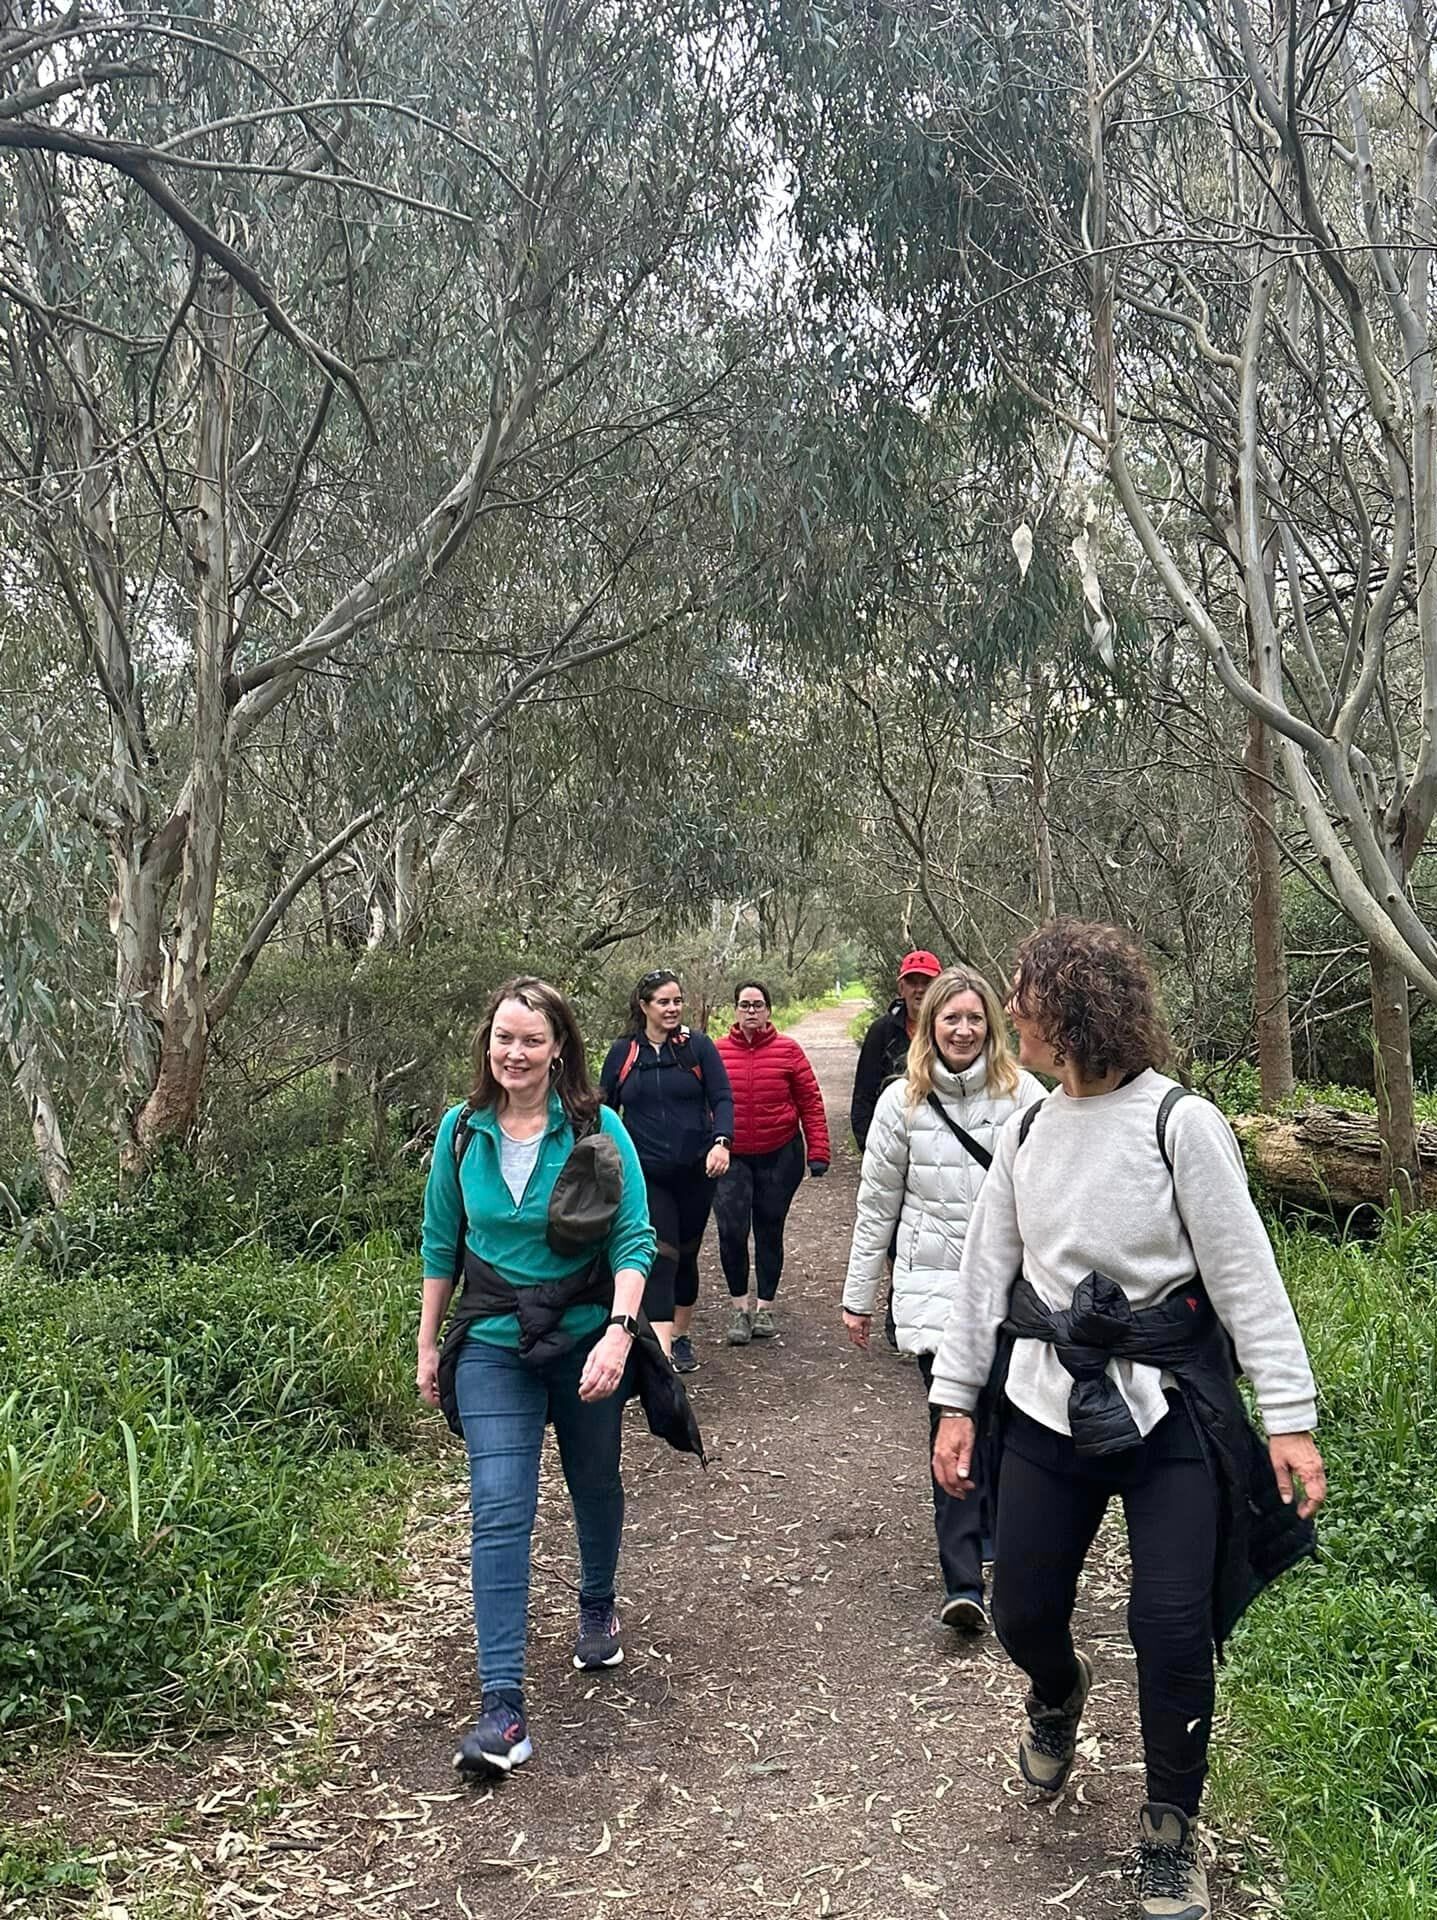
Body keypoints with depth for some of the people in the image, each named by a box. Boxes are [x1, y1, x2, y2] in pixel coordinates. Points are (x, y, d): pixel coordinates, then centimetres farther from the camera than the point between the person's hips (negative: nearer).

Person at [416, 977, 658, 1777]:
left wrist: (619, 1330, -27)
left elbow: (632, 1239, -13)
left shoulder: (597, 1131, -11)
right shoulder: (462, 1132, -3)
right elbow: (442, 1245, 7)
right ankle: (503, 1706, -6)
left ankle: (599, 1610, 47)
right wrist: (428, 1344, 10)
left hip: (586, 1342, 0)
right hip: (493, 1349, 1)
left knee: (595, 1487, 19)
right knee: (500, 1512, -8)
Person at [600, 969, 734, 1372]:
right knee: (660, 1256, -12)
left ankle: (682, 1336, 32)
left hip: (695, 1171, 1)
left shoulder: (698, 1046, 1)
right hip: (645, 1174, -1)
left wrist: (721, 1142, -22)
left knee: (686, 1254, 14)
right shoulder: (623, 1052, 3)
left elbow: (722, 1098, -5)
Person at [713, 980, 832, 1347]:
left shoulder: (788, 1050, -3)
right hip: (731, 1158, 0)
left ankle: (765, 1308, 26)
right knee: (731, 1231, -10)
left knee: (769, 1232, 10)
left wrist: (817, 1152, -5)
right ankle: (741, 1308, 9)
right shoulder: (717, 1051, -2)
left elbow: (811, 1103, -1)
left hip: (779, 1156, 0)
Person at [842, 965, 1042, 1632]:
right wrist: (858, 1296, 9)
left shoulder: (1023, 1095, -1)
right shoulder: (902, 1102, 2)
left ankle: (1000, 1533, 35)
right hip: (933, 1283, 0)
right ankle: (963, 1584, -5)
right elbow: (876, 1205, 7)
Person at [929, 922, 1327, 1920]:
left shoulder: (1180, 1123, -11)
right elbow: (986, 1272, 9)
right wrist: (957, 1399, 8)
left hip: (1169, 1407, -4)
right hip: (1047, 1404, 5)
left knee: (1174, 1628, -3)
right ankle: (1060, 1691, 46)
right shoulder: (1027, 1131, 5)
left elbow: (1246, 1275, -10)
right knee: (1022, 1611, 9)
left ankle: (1172, 1834, 22)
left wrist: (1290, 1417, -13)